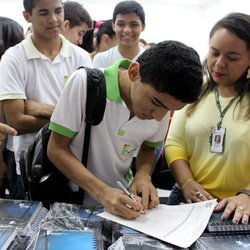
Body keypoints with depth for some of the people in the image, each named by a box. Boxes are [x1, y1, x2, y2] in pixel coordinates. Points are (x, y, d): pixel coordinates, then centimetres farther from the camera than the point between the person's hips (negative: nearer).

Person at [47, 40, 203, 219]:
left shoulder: (163, 101, -8)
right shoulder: (85, 82, -20)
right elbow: (57, 149, -14)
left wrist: (143, 175, -11)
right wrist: (103, 192, -24)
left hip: (120, 200, 3)